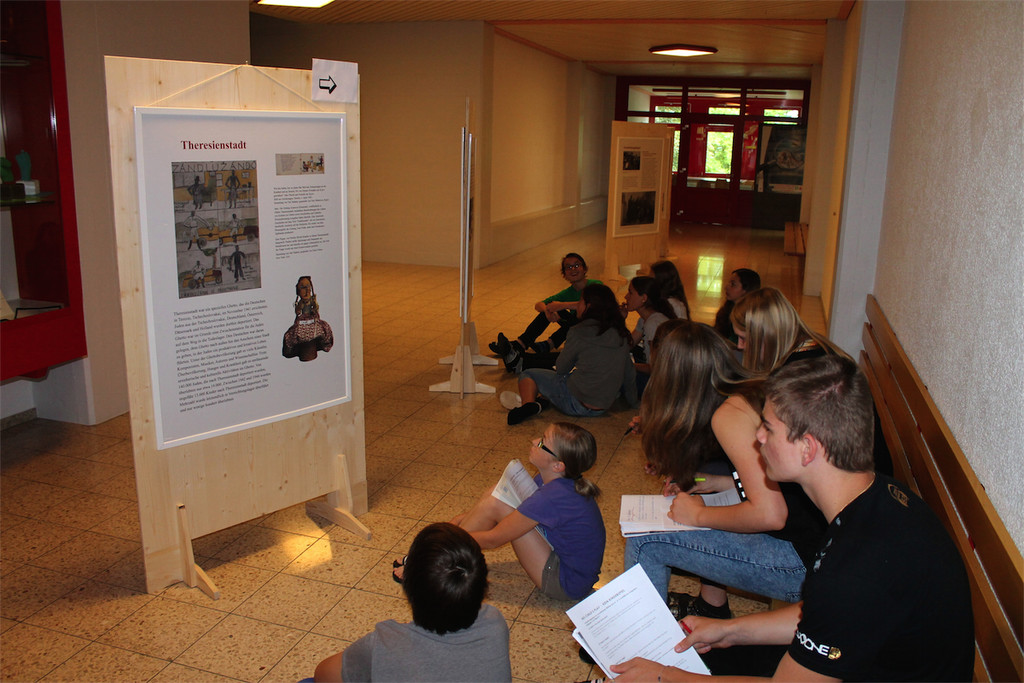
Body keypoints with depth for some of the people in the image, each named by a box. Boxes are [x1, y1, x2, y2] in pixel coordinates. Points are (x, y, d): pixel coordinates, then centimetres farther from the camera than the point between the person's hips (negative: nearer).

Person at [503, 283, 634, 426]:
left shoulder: (578, 333, -16)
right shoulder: (620, 334, -1)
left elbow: (560, 369, -4)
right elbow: (628, 370, 10)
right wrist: (632, 399, 25)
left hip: (577, 404, -6)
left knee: (528, 375, 10)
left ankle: (528, 402, -15)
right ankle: (541, 401, 8)